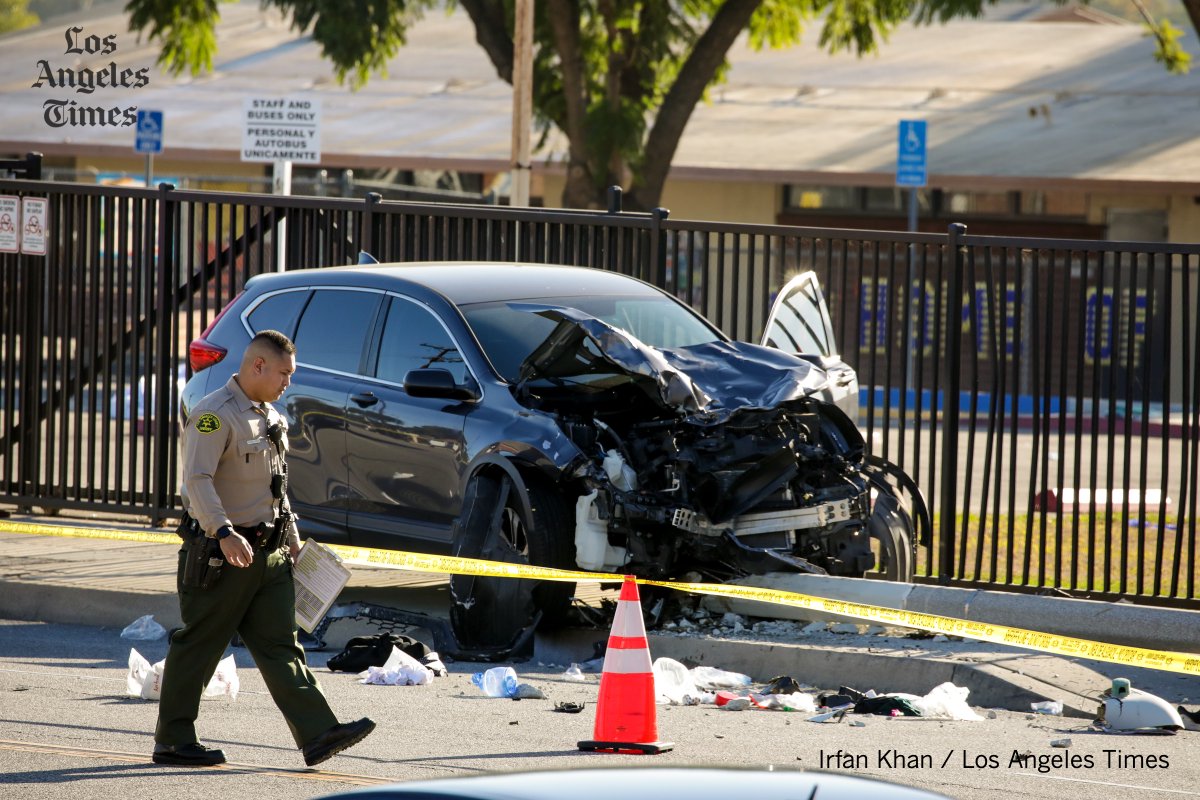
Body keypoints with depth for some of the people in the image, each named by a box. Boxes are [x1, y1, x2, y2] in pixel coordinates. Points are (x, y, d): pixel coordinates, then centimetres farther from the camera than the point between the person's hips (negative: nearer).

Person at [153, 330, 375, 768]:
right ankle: (172, 740, 7)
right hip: (220, 553, -8)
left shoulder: (269, 418, 17)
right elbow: (197, 480, -25)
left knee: (280, 647, 2)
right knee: (197, 647, 0)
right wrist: (224, 533, -36)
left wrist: (291, 536, 29)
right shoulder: (215, 415, -13)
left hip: (268, 554, 8)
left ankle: (318, 734, -6)